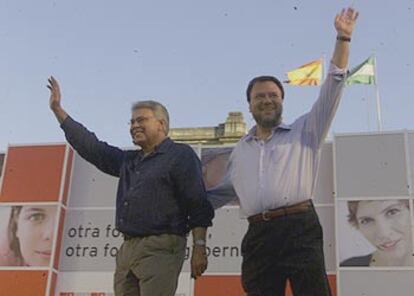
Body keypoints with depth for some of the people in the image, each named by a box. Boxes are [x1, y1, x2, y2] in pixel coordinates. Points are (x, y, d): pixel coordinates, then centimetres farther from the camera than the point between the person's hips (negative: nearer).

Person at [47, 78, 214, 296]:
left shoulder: (180, 155, 1)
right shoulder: (128, 161, 23)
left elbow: (198, 205, -6)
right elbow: (92, 148, 24)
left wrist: (199, 248, -14)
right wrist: (57, 109, 25)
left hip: (160, 249, -7)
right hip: (127, 249, 8)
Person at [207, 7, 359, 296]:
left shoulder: (304, 131, 12)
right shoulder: (241, 150, 23)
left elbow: (332, 87, 3)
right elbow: (223, 192, 31)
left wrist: (343, 38, -3)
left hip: (300, 229, -3)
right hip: (258, 236, 4)